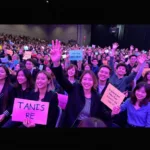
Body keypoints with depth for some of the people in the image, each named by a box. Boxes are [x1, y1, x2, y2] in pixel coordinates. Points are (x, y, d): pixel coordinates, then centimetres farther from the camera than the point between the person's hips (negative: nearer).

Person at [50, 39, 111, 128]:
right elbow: (61, 78, -22)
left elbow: (103, 115, 7)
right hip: (72, 125, 0)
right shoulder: (74, 89, -7)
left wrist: (112, 114, -14)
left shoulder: (97, 97, -2)